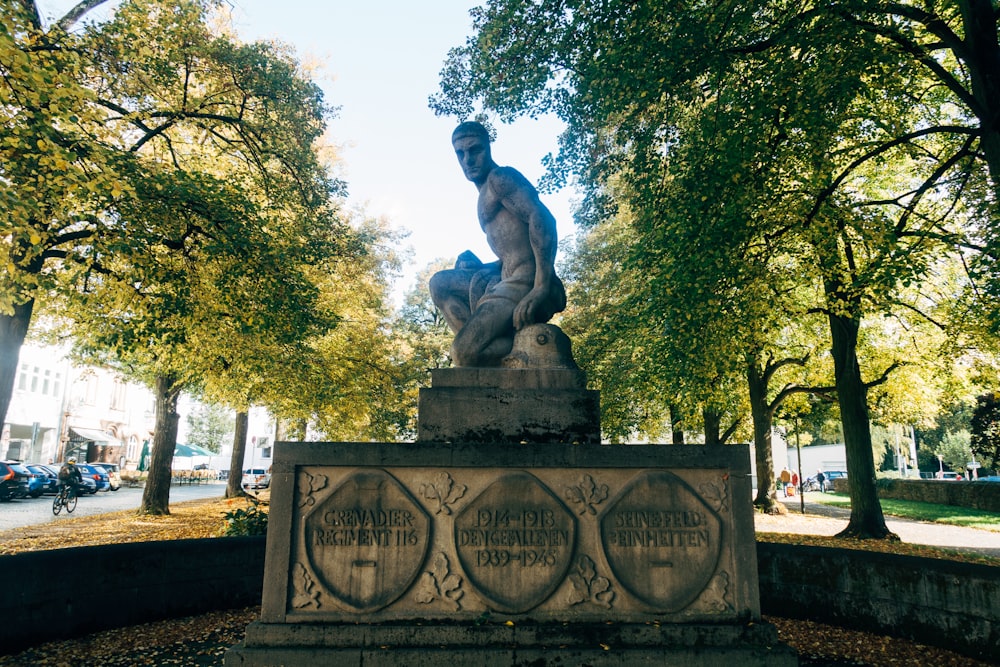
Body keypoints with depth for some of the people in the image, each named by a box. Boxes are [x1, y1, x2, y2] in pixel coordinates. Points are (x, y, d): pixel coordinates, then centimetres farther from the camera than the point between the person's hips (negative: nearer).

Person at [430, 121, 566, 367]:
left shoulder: (500, 177, -1)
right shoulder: (486, 197, 28)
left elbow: (542, 218, -17)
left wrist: (541, 287, -26)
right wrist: (479, 268, 15)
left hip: (526, 282, -10)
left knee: (464, 353, -23)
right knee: (441, 282, 16)